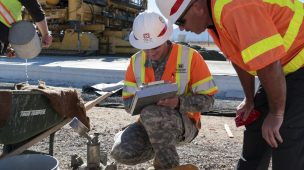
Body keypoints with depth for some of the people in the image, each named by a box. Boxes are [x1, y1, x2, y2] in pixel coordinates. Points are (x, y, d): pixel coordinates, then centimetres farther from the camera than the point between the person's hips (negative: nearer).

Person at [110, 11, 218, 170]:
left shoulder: (189, 57, -13)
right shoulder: (136, 61, 0)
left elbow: (207, 100, -12)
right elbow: (128, 102, 2)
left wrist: (179, 102, -30)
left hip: (184, 123, -4)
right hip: (150, 122, 5)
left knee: (151, 113, -36)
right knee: (121, 152, -22)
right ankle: (165, 147, 7)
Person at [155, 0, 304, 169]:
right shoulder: (213, 14, 0)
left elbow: (270, 66, -31)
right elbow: (240, 58, 9)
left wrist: (276, 113, -19)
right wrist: (249, 100, 13)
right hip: (284, 69, 9)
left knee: (287, 141, -11)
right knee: (256, 128, 14)